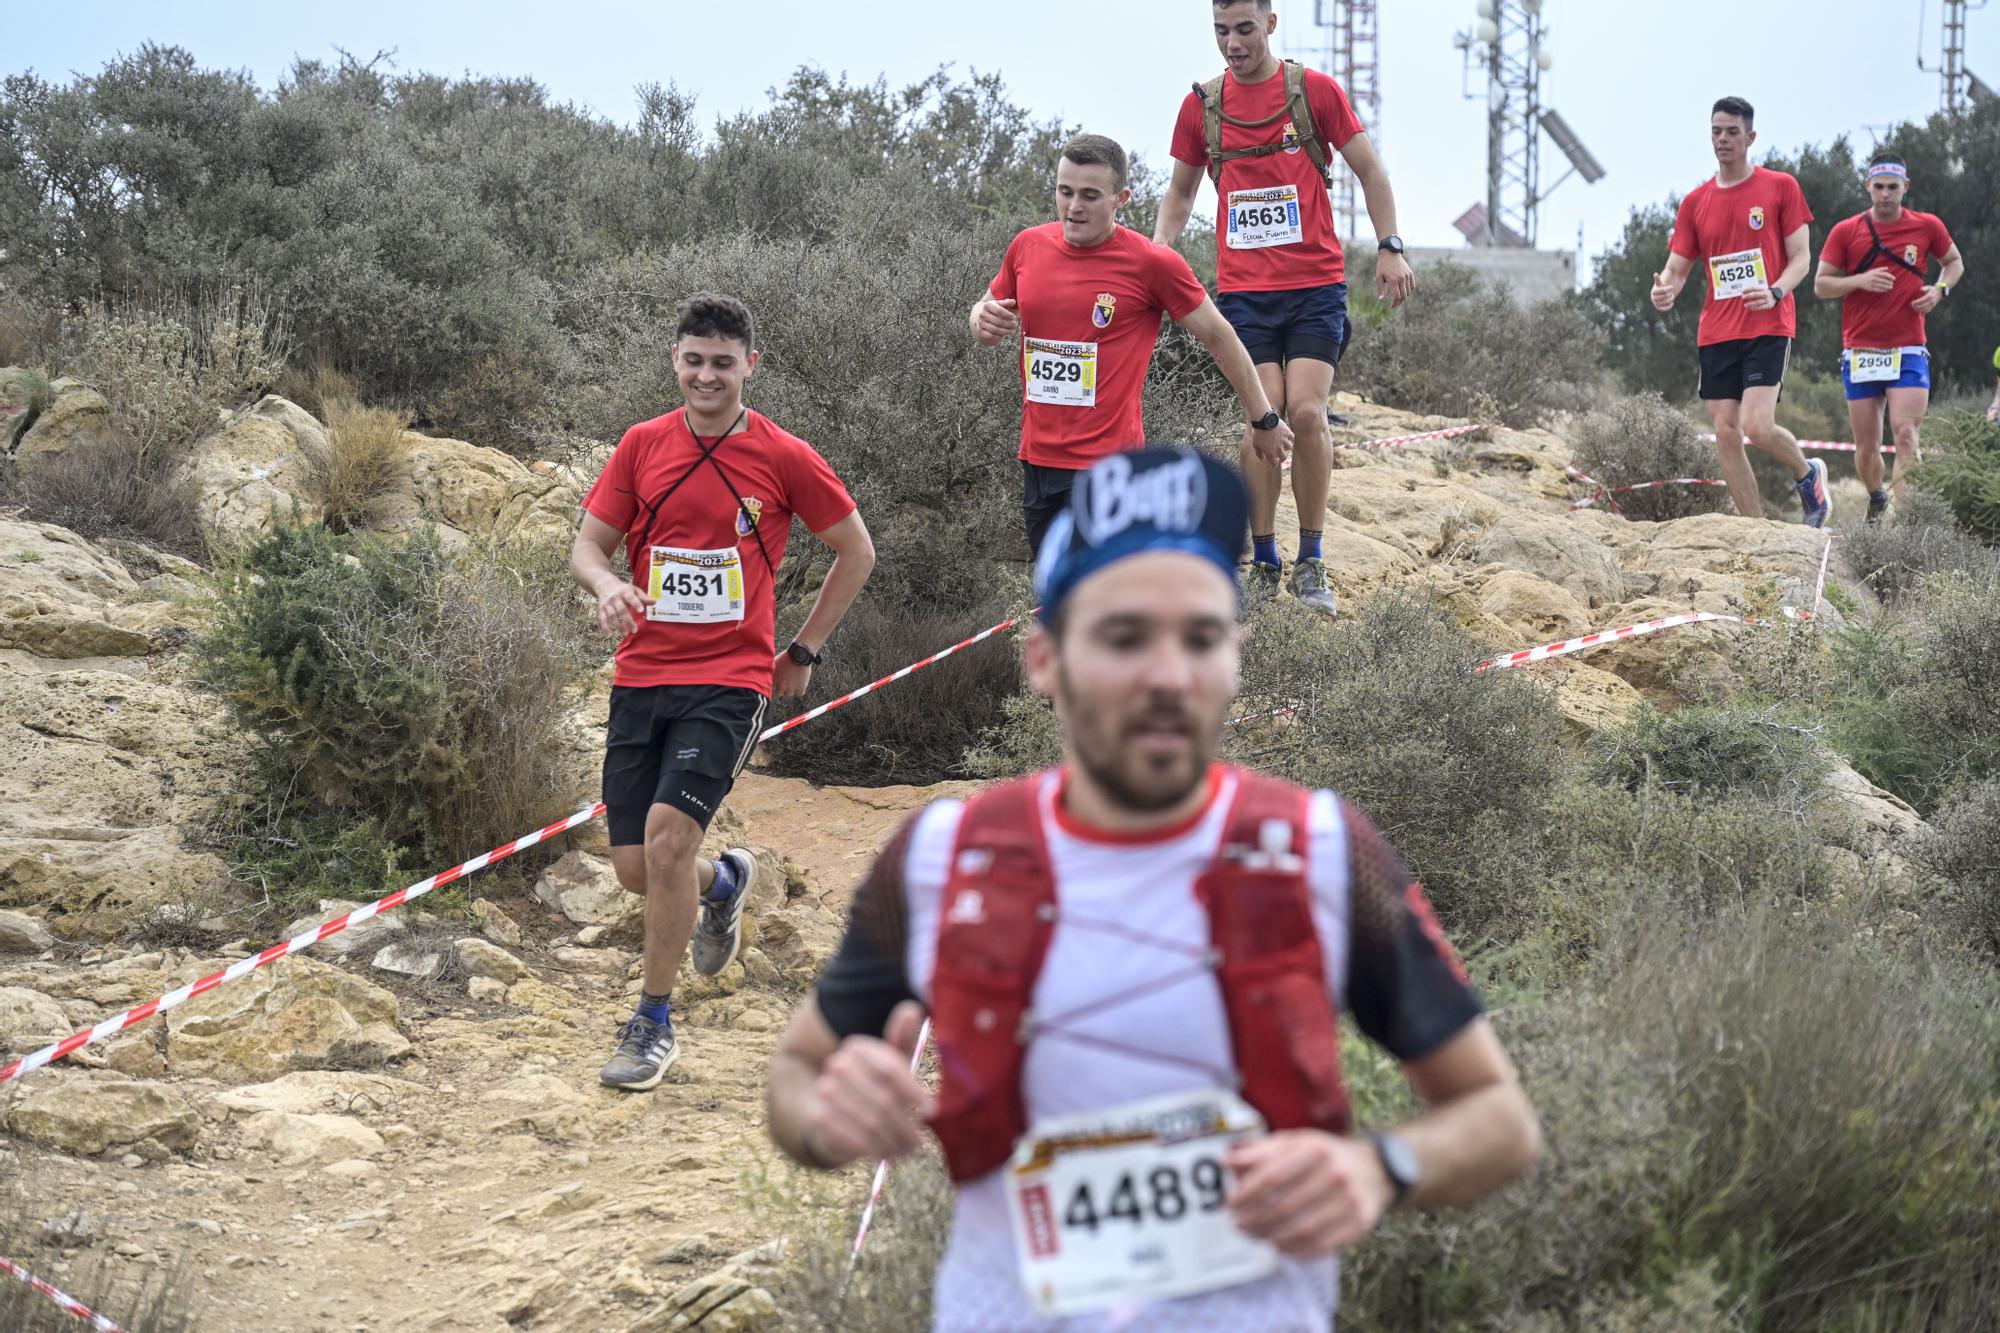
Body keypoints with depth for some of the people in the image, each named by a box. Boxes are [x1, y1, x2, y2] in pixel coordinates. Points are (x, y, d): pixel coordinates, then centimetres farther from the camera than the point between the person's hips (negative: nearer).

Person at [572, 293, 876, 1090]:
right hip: (642, 676, 4)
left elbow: (855, 552, 9)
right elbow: (587, 545, 7)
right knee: (636, 868, 2)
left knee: (668, 832, -20)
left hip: (730, 681, -4)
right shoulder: (642, 446, 5)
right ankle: (726, 883, 40)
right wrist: (607, 585, -17)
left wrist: (805, 651, 7)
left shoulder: (784, 458, -2)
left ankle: (654, 1025, -4)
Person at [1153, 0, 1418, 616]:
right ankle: (1263, 564, 4)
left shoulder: (1315, 90, 1)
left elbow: (1370, 172, 7)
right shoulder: (1201, 105, 8)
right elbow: (1180, 191, 20)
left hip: (1316, 285, -2)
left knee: (1307, 412, -12)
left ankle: (1311, 563, 0)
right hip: (1243, 287, 2)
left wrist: (1390, 248, -1)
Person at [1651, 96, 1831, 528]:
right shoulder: (1695, 201, 11)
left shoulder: (1780, 187, 2)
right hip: (1716, 332, 4)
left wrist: (1775, 292, -19)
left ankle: (1808, 474, 13)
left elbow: (1801, 257, 1)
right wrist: (1664, 290, -12)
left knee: (1757, 427, -18)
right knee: (1726, 434, -1)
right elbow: (1677, 268, 13)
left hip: (1768, 327, -4)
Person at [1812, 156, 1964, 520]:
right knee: (1866, 447, 5)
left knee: (1906, 435, -17)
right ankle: (1876, 500, 34)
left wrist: (1940, 289, 0)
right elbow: (1820, 285, 3)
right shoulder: (1845, 231, 2)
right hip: (1860, 353, 1)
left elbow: (1954, 262, 21)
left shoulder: (1927, 227, 4)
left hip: (1908, 351, -1)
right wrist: (1860, 280, -15)